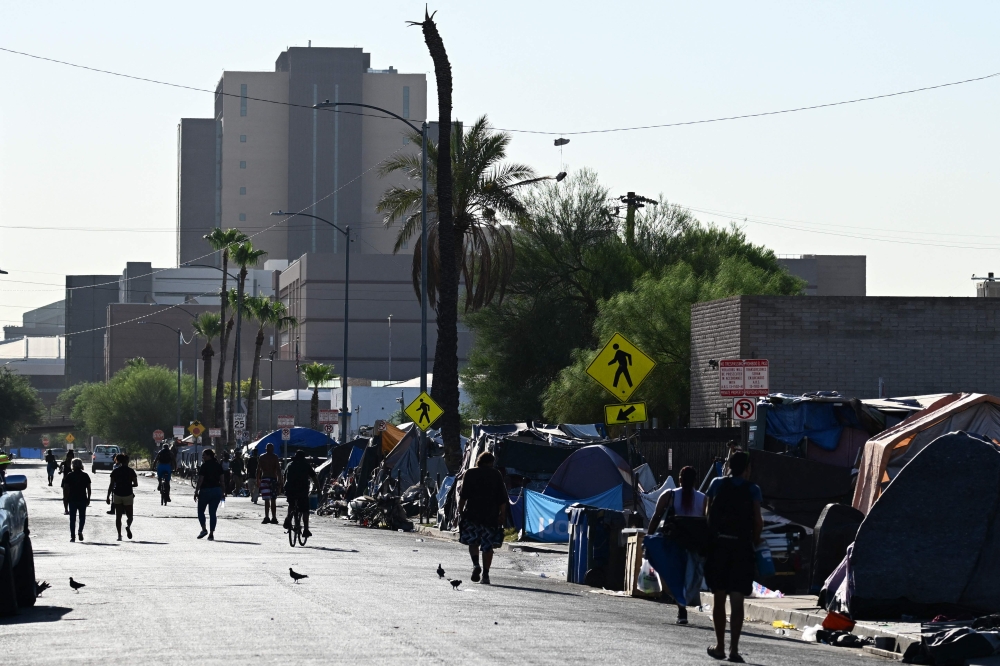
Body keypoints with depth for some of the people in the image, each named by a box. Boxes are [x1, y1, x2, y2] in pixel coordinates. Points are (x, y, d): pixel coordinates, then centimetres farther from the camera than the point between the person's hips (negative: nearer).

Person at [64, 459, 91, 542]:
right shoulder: (85, 476, 1)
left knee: (72, 518, 5)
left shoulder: (69, 476, 0)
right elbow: (88, 489, 0)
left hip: (72, 500, 0)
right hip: (83, 499, 0)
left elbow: (66, 488, -1)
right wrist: (88, 498, 9)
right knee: (82, 516, 13)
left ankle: (73, 536, 1)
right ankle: (80, 531, -11)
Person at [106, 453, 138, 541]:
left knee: (118, 516, 8)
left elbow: (111, 485, -2)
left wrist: (108, 496, 2)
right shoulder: (131, 471, -3)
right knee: (129, 516, 7)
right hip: (128, 495, -1)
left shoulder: (115, 471, 0)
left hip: (117, 495, 1)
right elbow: (136, 484, -3)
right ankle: (128, 526, -25)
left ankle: (119, 535, 0)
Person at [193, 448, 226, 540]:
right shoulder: (218, 465, 7)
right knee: (213, 513, 6)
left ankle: (204, 529, -5)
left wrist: (196, 491, -6)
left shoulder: (204, 466, -9)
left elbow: (200, 480, -11)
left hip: (205, 490, -5)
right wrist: (223, 491, 13)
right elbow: (222, 480, 7)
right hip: (217, 490, 5)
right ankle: (211, 533, 1)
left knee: (201, 511, 10)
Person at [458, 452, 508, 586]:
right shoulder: (496, 475, 5)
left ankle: (475, 564, -11)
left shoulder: (470, 474, 5)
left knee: (472, 541, 13)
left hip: (471, 514, 0)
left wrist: (460, 512, 5)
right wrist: (502, 514, 4)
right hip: (491, 516, 0)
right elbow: (502, 499, 1)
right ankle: (485, 574, 0)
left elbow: (463, 496, 1)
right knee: (488, 545, 5)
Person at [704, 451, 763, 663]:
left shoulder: (717, 485, 2)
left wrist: (711, 538, 9)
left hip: (718, 545, 2)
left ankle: (720, 646, 17)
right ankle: (734, 649, -9)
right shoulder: (752, 490, -2)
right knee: (737, 601, -2)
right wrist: (755, 540, 8)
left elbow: (708, 516, 0)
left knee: (719, 598, 13)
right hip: (742, 548, -2)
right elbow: (758, 522, -7)